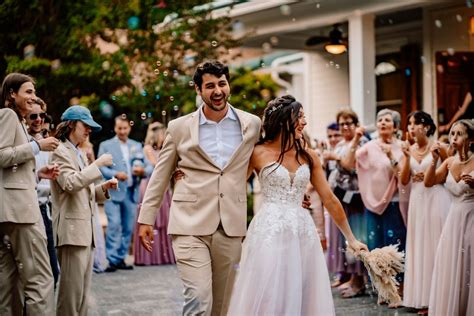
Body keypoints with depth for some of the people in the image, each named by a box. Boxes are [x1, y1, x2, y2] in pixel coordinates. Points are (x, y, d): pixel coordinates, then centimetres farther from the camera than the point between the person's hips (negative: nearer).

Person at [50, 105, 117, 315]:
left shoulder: (78, 154, 22)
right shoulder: (61, 152, -5)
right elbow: (70, 183, -21)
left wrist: (103, 188, 10)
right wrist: (97, 164, -17)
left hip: (85, 230, 9)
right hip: (72, 229, -9)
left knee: (83, 289, 8)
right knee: (72, 288, -10)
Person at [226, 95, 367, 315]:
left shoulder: (308, 156, 10)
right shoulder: (258, 153, 0)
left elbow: (329, 199, 12)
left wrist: (351, 238, 13)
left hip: (302, 234, 4)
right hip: (269, 232, -4)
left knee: (303, 297, 5)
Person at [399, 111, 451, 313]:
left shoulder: (438, 148, -4)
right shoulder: (409, 150, 9)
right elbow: (404, 181, 3)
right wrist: (407, 157, -8)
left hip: (437, 199, -5)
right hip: (417, 200, 5)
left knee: (437, 246, -3)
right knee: (419, 247, 5)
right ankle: (424, 299, 10)